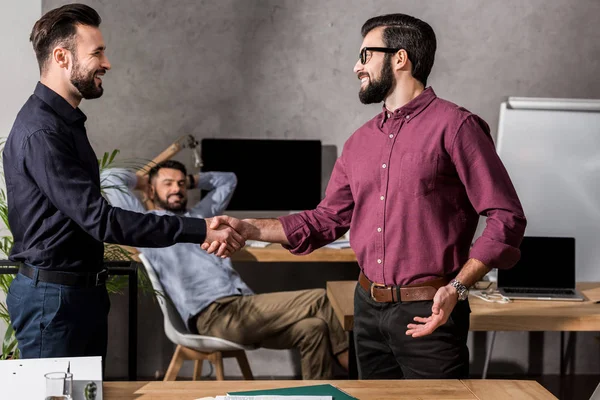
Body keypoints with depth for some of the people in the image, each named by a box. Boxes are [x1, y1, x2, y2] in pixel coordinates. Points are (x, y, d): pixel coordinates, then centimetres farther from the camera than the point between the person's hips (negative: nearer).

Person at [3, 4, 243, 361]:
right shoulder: (40, 133, -21)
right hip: (53, 297, -10)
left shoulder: (67, 121, 12)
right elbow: (100, 220, -26)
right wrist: (200, 231, -27)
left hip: (83, 290, 10)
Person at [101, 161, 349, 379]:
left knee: (313, 328, -18)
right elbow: (110, 178, 6)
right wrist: (142, 181, 25)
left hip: (244, 307, 8)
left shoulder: (199, 215, 32)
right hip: (214, 315, -8)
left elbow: (227, 179, 46)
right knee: (318, 302, -18)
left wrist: (191, 181, 38)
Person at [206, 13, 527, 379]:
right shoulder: (361, 142, 12)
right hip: (369, 308, 7)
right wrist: (248, 229, 6)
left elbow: (506, 218, -12)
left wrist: (457, 288, -20)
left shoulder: (454, 126, -9)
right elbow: (327, 219, 16)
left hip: (427, 314, -7)